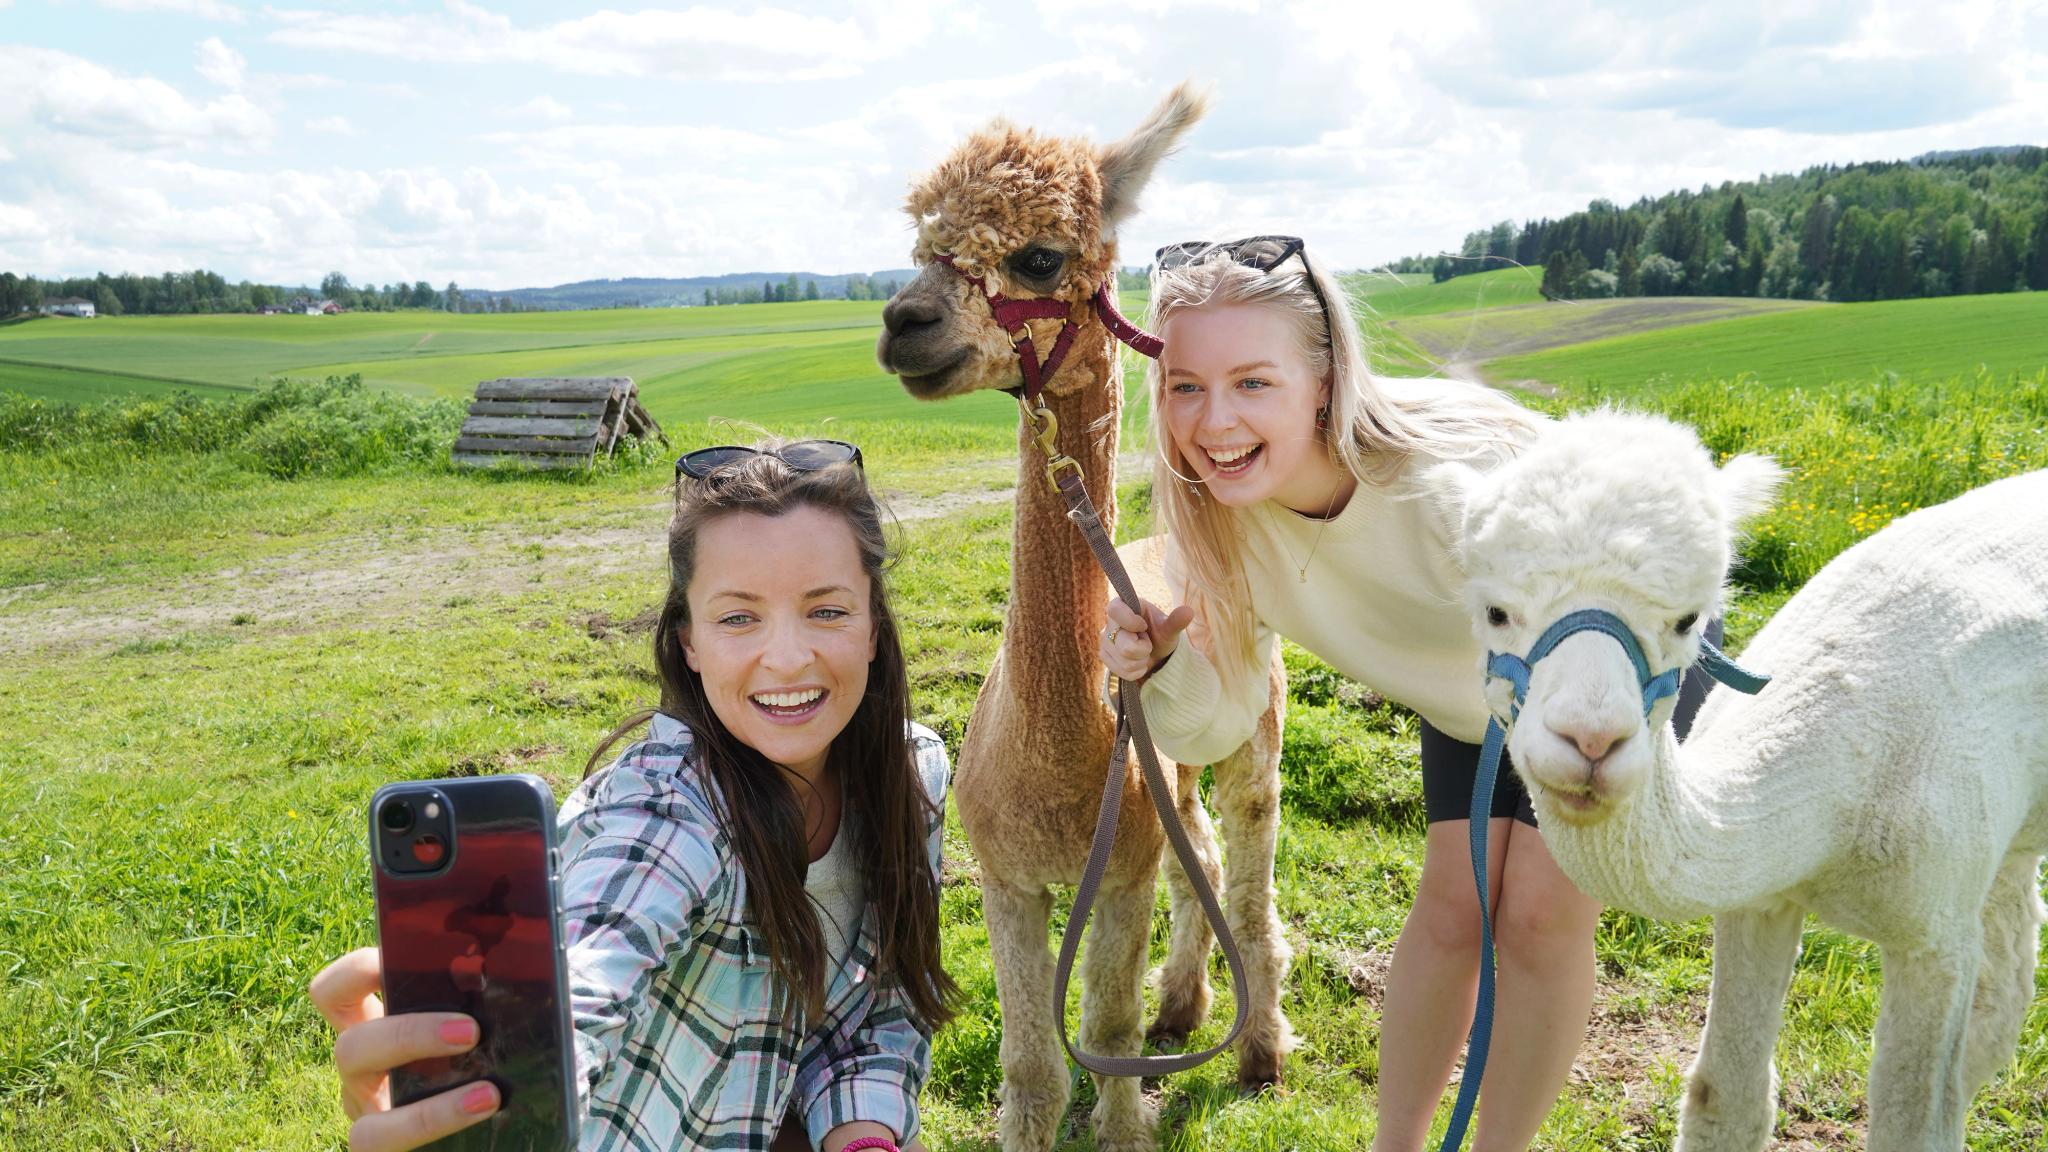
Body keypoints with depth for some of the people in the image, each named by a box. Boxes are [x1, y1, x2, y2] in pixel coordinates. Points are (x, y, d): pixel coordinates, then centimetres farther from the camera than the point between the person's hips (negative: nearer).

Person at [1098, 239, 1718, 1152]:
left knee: (1541, 911, -6)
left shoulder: (1455, 478, -42)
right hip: (1470, 696, 4)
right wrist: (1161, 666, -37)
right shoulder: (1219, 512, -24)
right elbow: (1219, 727, -18)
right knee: (1451, 903, 3)